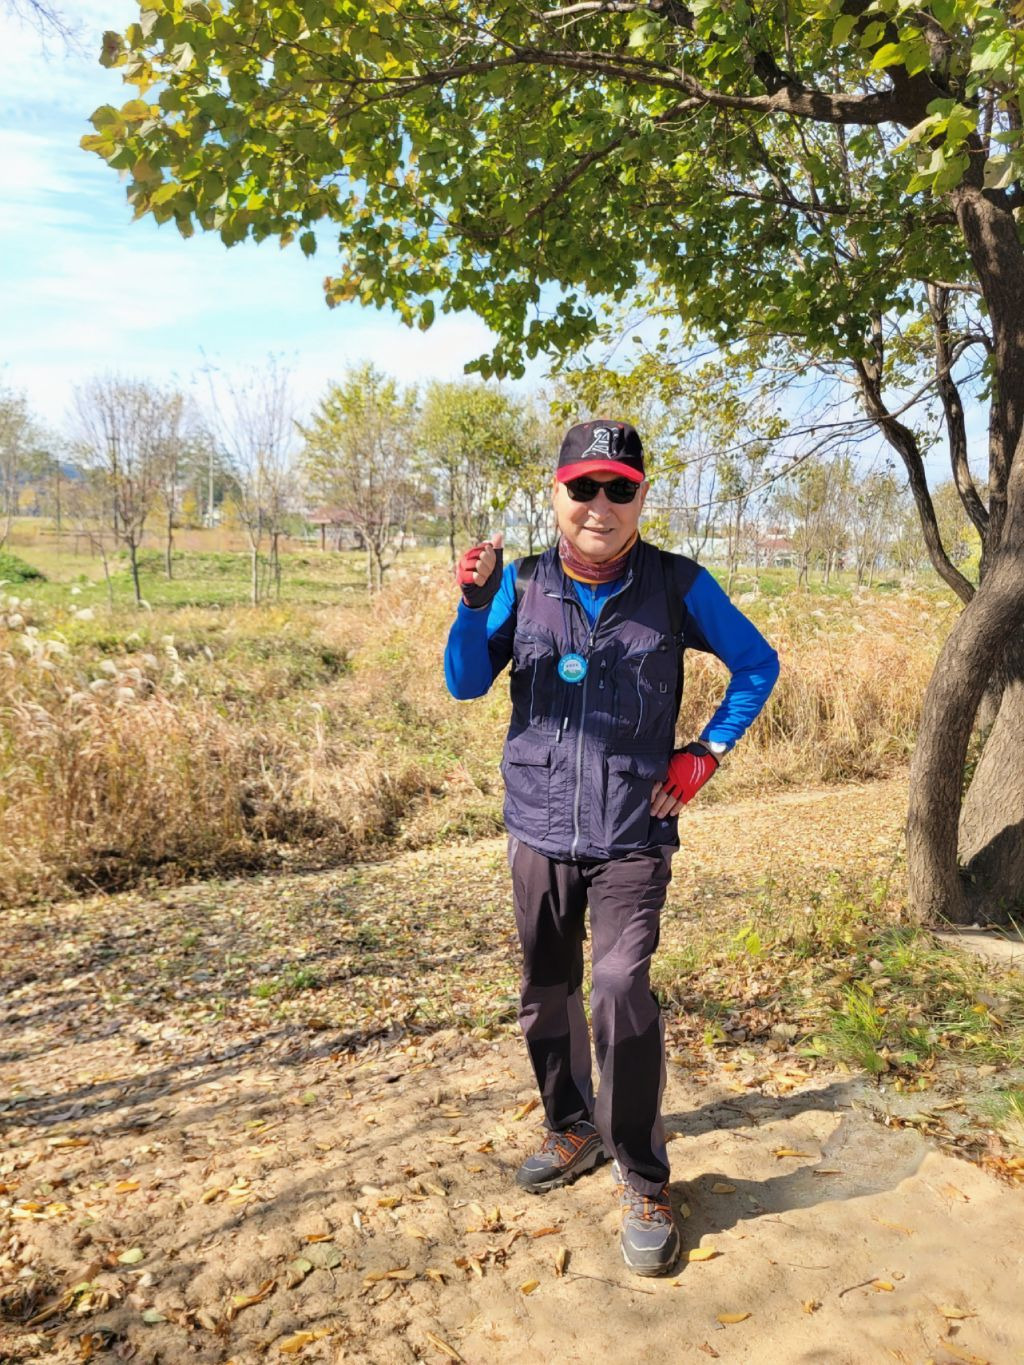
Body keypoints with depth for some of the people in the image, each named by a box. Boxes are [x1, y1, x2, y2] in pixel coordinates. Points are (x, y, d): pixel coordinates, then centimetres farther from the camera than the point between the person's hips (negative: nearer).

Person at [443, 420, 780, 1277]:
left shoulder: (678, 586, -5)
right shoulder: (521, 584, -1)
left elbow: (758, 665, 6)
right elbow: (466, 685, -3)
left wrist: (706, 753, -2)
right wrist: (475, 604, -20)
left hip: (633, 836, -3)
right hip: (538, 829, 3)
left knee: (622, 990, -15)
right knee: (546, 995, 15)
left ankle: (645, 1184, 7)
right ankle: (573, 1129, 40)